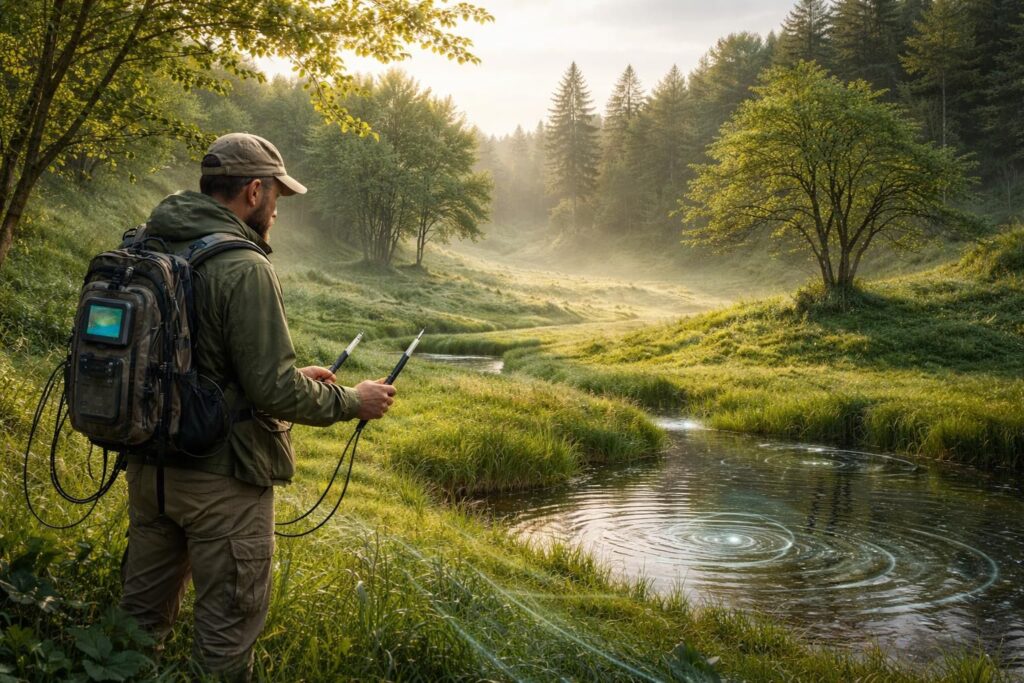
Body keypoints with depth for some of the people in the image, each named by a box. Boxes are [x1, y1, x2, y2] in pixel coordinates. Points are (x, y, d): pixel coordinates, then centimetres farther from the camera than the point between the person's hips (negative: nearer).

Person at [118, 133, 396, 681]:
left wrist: (292, 375, 15)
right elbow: (273, 391, -22)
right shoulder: (244, 269, -20)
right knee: (228, 628, 8)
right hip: (219, 480, -8)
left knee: (141, 618, 22)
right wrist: (353, 401, -6)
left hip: (146, 465, 8)